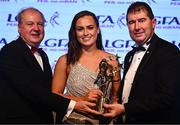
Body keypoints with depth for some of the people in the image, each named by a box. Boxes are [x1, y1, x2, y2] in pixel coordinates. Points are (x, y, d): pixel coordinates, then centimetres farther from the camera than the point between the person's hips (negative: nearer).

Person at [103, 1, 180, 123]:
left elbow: (166, 97, -23)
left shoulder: (169, 52, -14)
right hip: (126, 119, 7)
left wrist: (125, 108, -21)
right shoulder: (130, 56, 12)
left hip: (156, 120, -7)